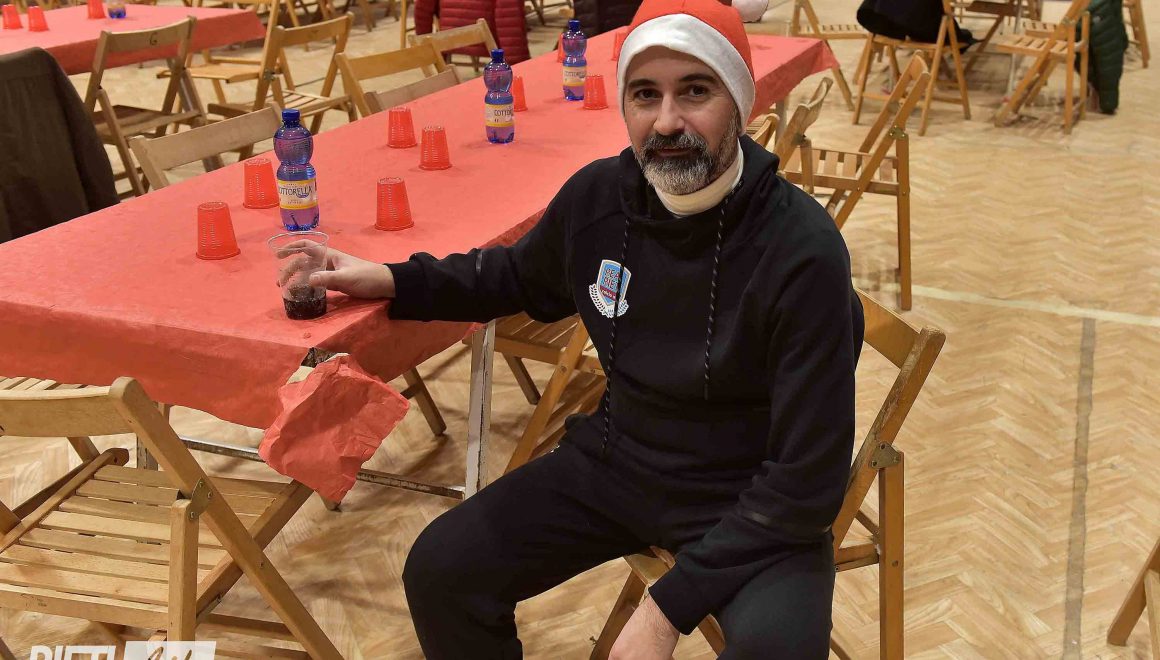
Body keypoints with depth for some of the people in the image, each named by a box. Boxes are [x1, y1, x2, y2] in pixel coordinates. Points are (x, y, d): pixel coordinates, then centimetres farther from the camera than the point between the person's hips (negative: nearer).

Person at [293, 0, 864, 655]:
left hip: (751, 503, -5)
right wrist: (392, 280, 3)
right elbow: (518, 276, 17)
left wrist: (671, 606, -23)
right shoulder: (598, 196, -8)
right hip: (617, 463, 5)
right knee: (440, 573, -1)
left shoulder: (802, 252, -25)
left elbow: (807, 479, -22)